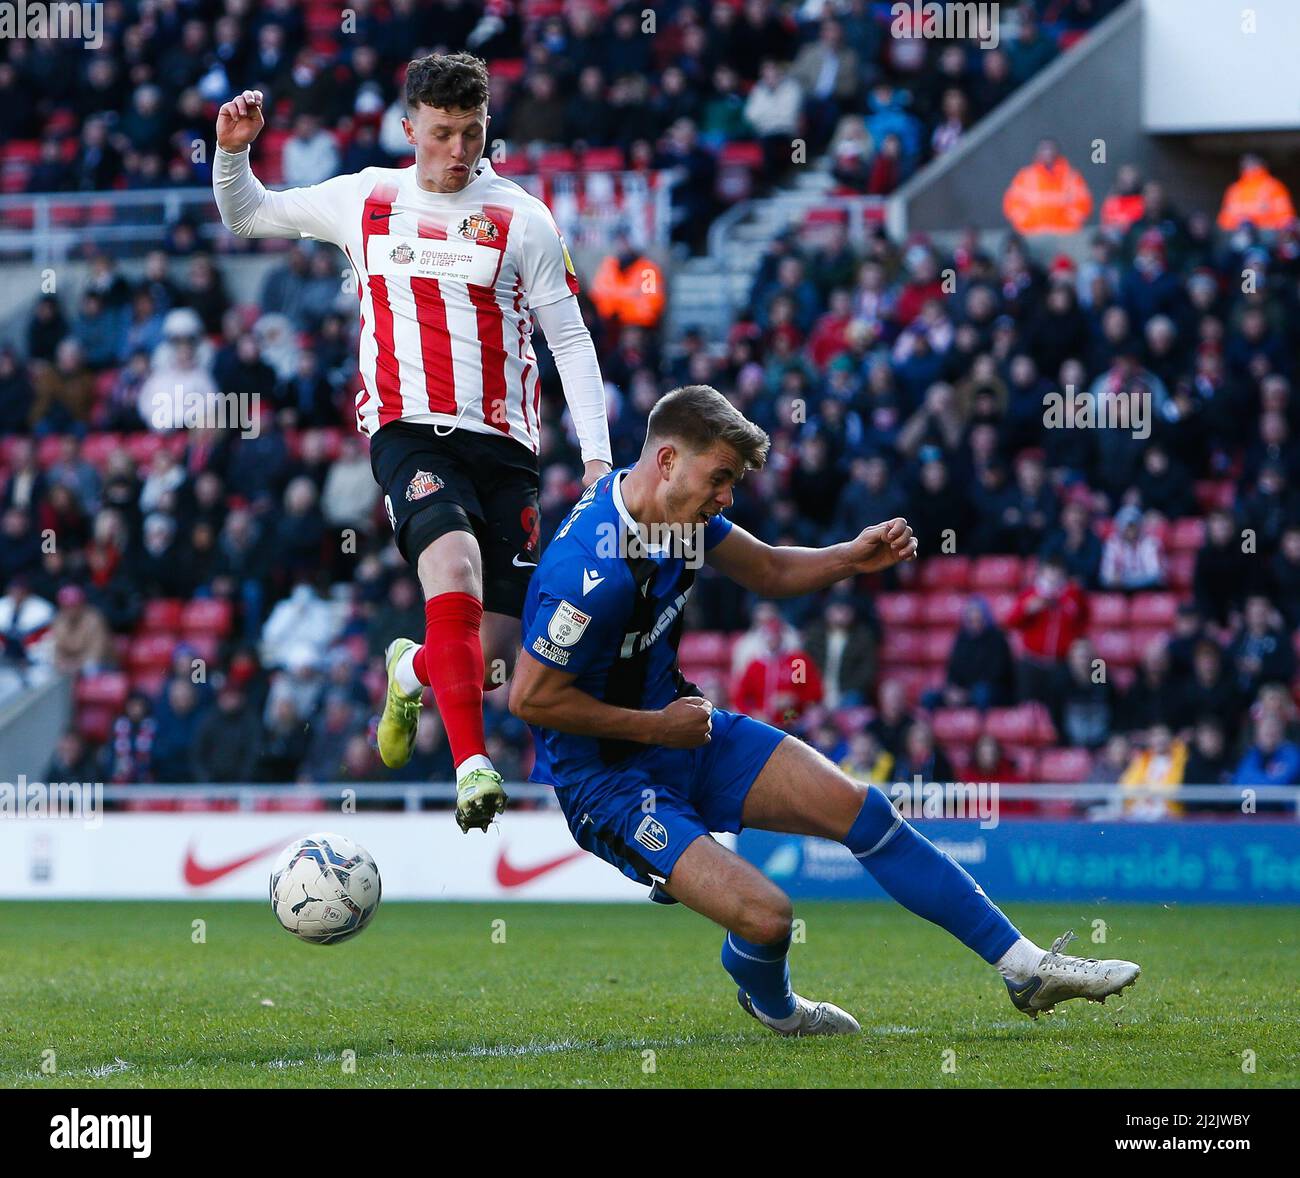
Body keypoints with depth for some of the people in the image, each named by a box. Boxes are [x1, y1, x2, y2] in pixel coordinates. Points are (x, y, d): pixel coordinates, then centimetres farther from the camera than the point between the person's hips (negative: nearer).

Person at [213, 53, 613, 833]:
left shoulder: (523, 219, 5)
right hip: (411, 432, -1)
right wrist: (233, 151, 3)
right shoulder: (365, 200, 10)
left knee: (496, 661, -1)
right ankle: (473, 762, -33)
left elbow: (570, 338, 6)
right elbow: (246, 215, 24)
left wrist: (597, 456, -3)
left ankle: (414, 670, 36)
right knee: (454, 565, -32)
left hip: (505, 441, 1)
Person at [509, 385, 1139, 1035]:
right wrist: (655, 726, -17)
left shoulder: (676, 508, -1)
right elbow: (530, 697, -25)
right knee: (764, 914, -23)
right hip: (604, 778, -9)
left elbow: (768, 571, 15)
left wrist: (852, 557, -4)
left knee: (854, 805, 0)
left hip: (674, 725, 9)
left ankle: (1023, 964, 7)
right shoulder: (596, 568, -30)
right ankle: (769, 1003, 15)